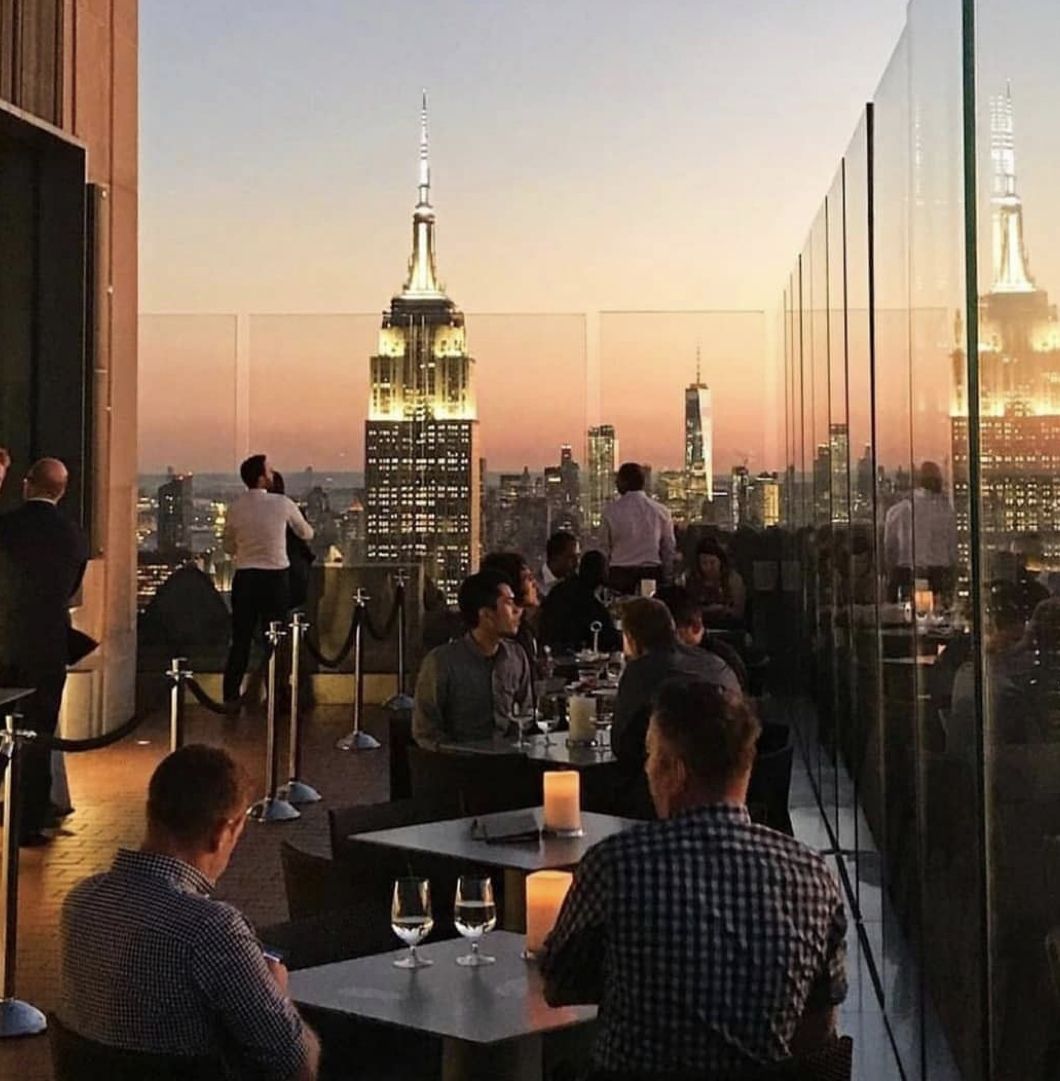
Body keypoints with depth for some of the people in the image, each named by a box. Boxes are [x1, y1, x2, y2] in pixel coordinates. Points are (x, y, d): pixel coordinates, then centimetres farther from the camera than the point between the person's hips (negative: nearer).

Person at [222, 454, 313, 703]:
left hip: (244, 578, 3)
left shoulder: (235, 508, 0)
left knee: (240, 640, 8)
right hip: (275, 578, -3)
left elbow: (228, 547, 11)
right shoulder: (282, 504, -7)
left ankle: (230, 697, 8)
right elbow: (307, 534, 8)